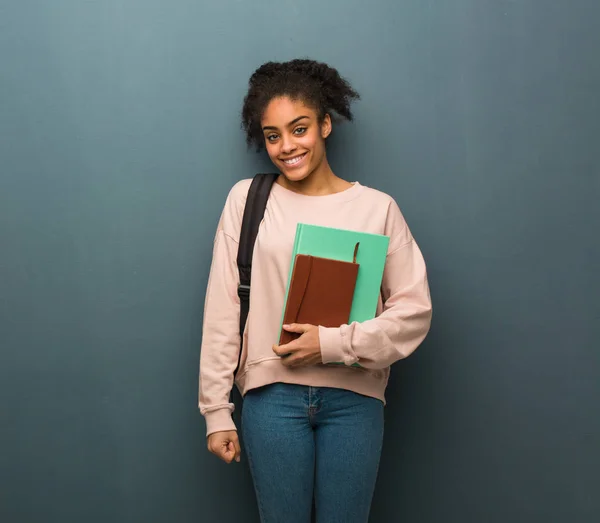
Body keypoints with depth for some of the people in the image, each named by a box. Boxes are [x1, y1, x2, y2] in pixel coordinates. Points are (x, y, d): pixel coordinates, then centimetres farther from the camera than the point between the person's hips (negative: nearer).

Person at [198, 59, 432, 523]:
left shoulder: (377, 207, -1)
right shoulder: (246, 199, 0)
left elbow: (414, 310, -2)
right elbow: (222, 311, 0)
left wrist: (333, 343, -15)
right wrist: (217, 412, -1)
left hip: (354, 397, 0)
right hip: (273, 394, 0)